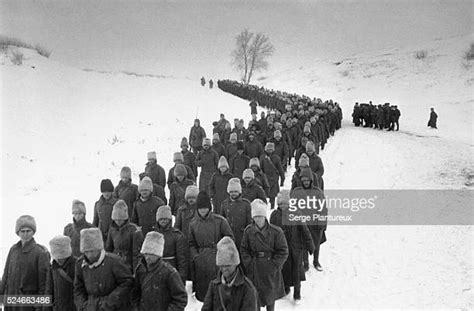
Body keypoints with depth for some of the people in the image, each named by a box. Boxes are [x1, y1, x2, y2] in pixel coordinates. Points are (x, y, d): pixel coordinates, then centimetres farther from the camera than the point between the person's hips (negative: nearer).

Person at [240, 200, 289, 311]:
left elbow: (283, 251, -5)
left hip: (271, 270, -1)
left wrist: (274, 265, -13)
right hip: (254, 270, 1)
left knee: (271, 294, 13)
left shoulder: (276, 231, -10)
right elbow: (244, 250, 5)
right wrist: (249, 264, -6)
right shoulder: (248, 231, -2)